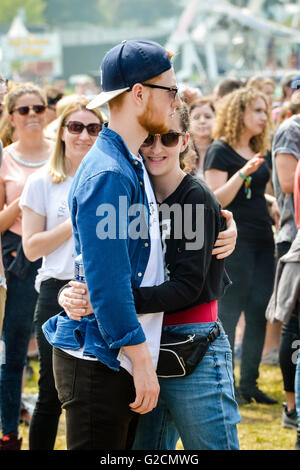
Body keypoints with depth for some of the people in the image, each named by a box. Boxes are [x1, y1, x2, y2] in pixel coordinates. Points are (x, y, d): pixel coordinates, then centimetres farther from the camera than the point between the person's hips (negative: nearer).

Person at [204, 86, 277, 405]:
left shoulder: (256, 151, 16)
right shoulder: (220, 151, -8)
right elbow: (217, 200, -16)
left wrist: (271, 200, 11)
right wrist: (243, 172, -26)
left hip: (262, 239, 8)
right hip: (233, 238, -8)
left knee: (259, 312, 6)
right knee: (229, 312, -4)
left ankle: (249, 382, 12)